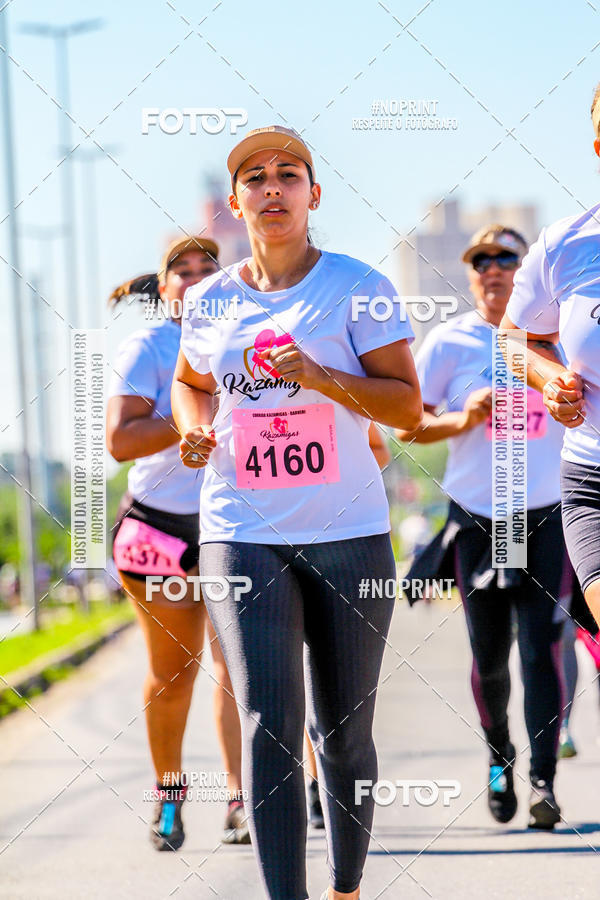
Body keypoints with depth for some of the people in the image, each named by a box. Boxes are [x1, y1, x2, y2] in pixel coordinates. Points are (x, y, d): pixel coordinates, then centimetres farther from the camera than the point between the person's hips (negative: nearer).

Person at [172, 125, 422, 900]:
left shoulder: (357, 287, -2)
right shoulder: (209, 301, 7)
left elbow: (407, 406, -7)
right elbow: (190, 380, 27)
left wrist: (320, 377, -21)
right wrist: (192, 428, 5)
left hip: (350, 532, -1)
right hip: (243, 536, 1)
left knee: (344, 735, 8)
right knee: (268, 726, -14)